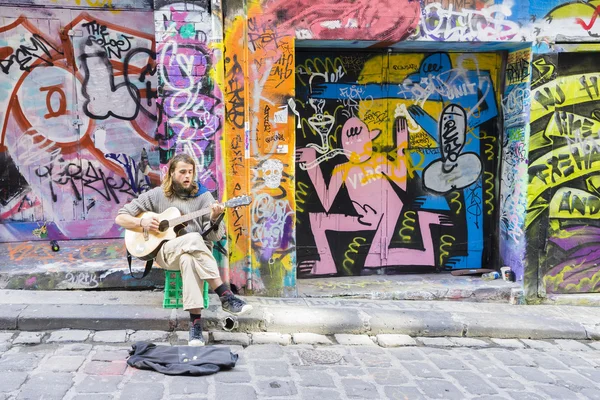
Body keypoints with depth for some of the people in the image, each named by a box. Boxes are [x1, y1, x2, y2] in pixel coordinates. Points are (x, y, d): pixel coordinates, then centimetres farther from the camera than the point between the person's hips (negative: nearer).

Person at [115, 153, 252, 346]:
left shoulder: (204, 197, 6)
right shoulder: (156, 195, 6)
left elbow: (215, 237, -1)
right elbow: (120, 218, 8)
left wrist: (215, 219, -22)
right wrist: (142, 222, -10)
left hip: (197, 252, 1)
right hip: (164, 252, -1)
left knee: (189, 259, -38)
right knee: (193, 239, -36)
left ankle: (195, 322, -38)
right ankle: (226, 297, -37)